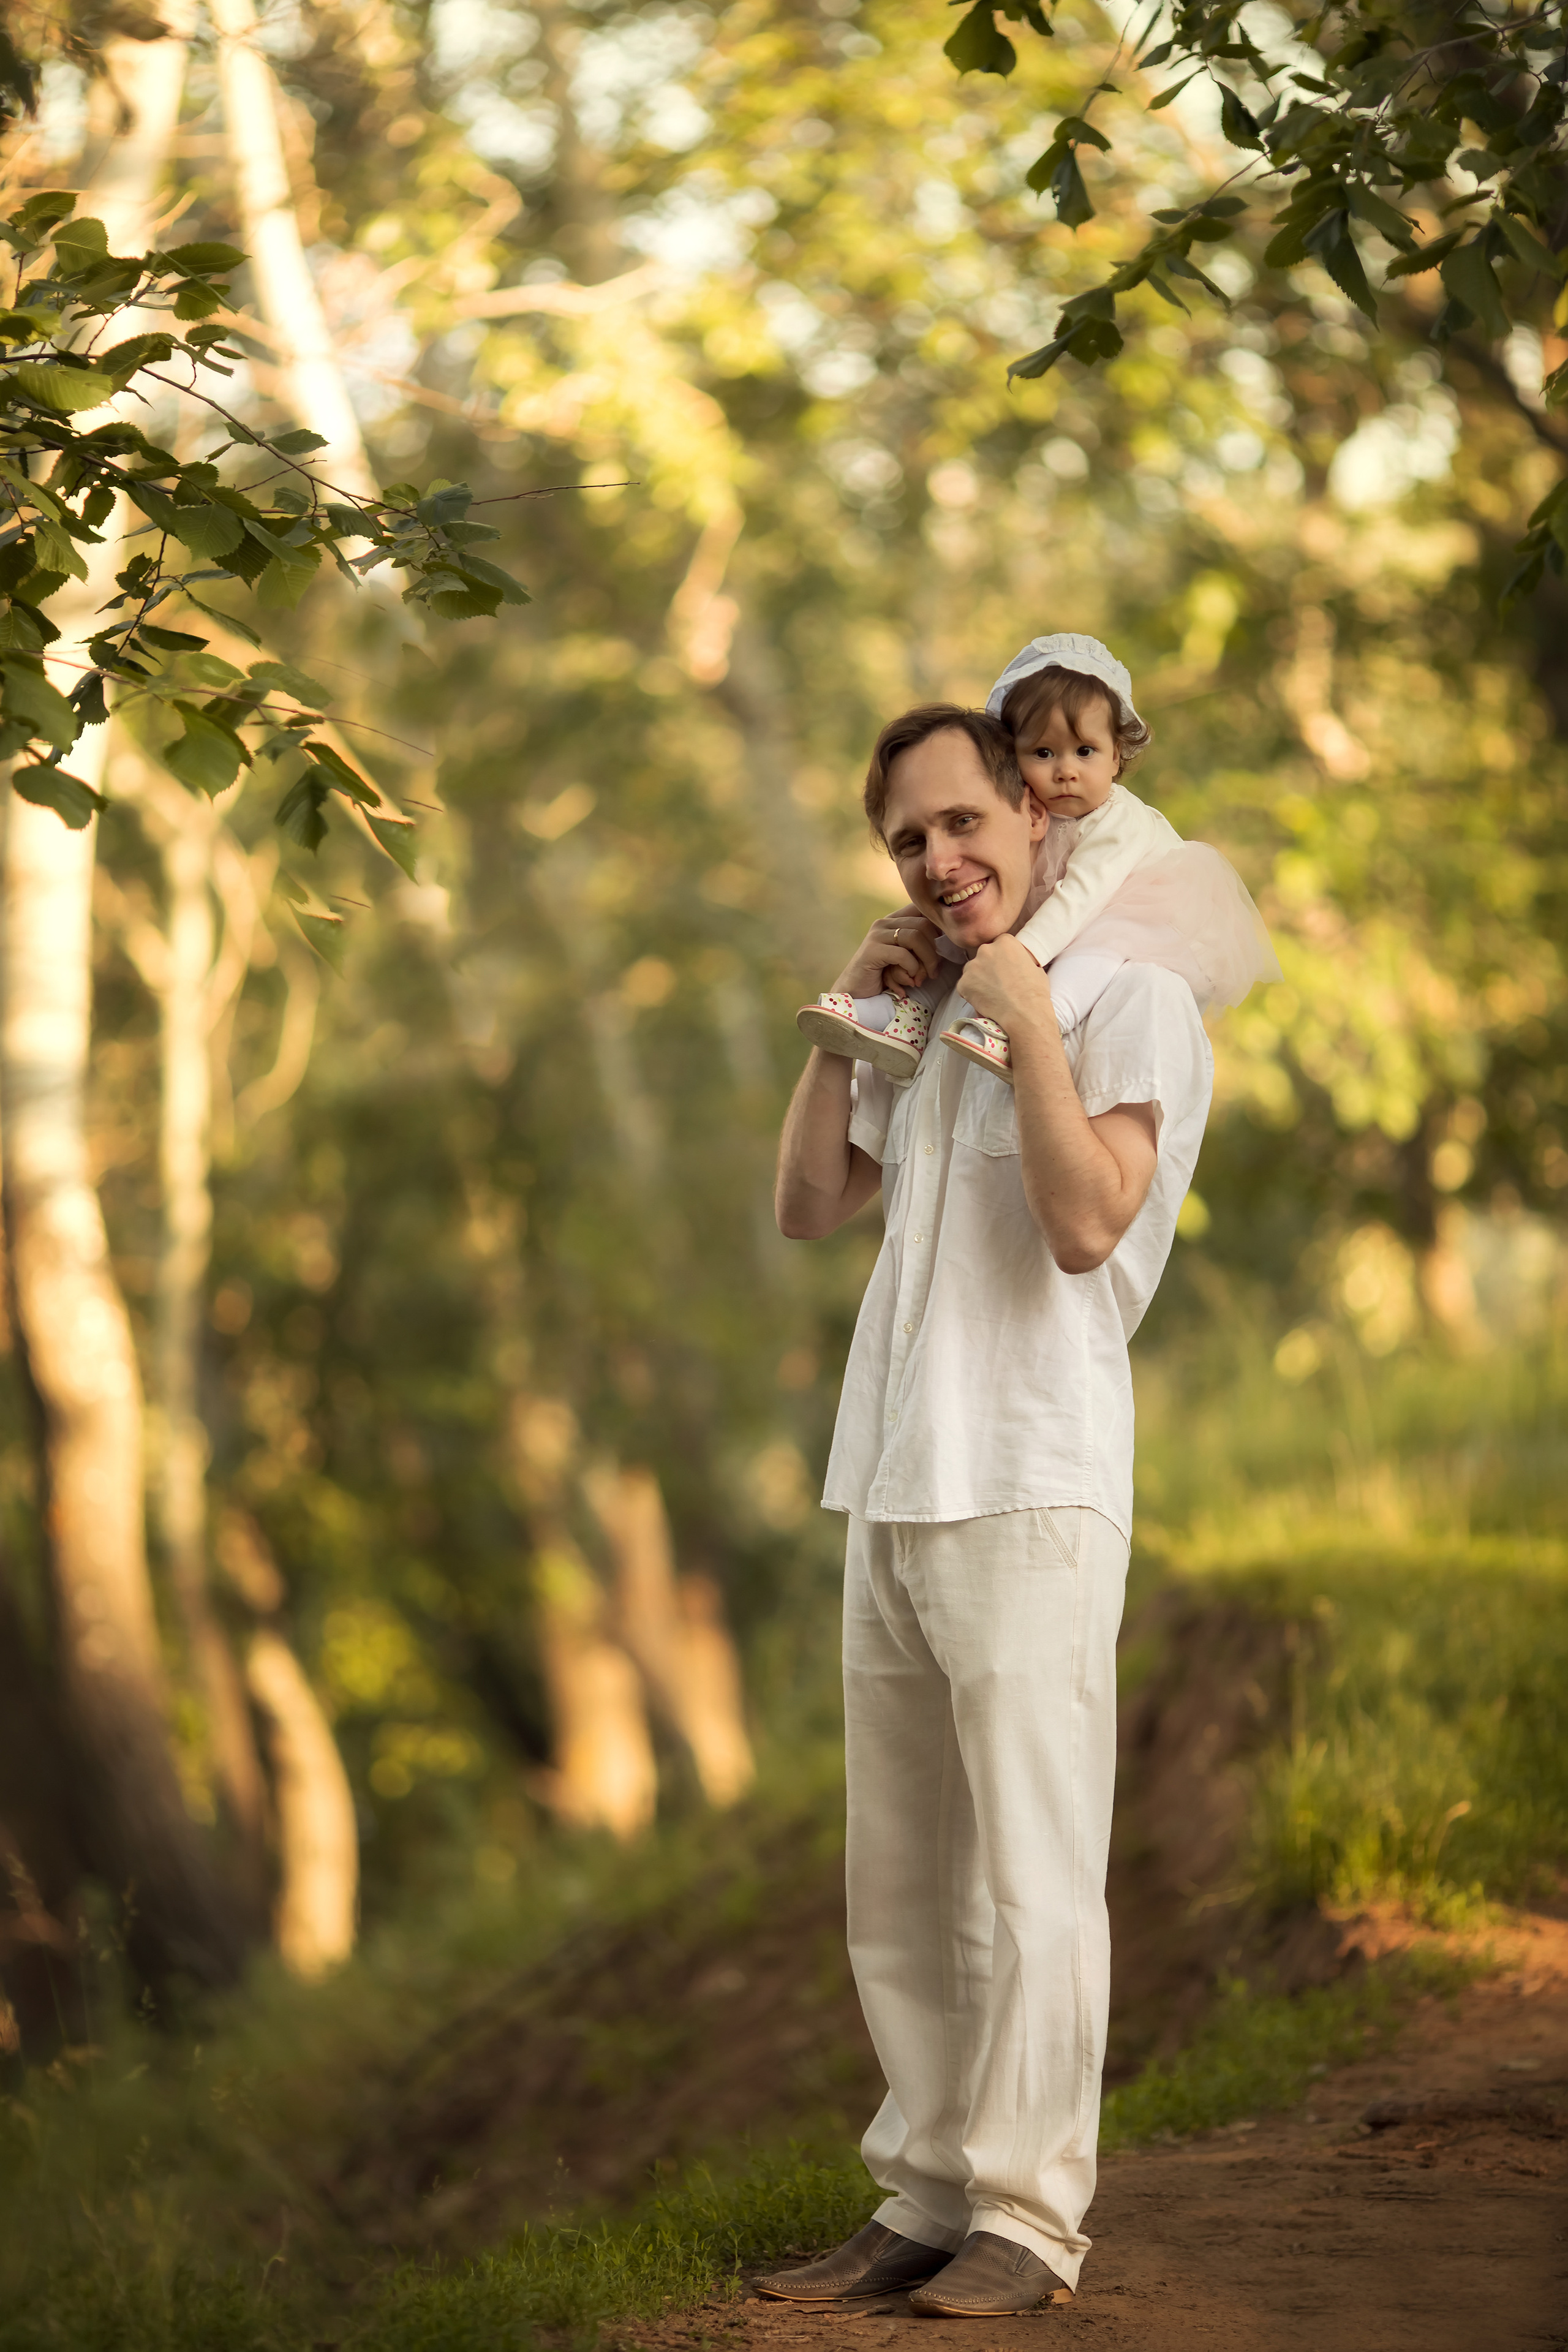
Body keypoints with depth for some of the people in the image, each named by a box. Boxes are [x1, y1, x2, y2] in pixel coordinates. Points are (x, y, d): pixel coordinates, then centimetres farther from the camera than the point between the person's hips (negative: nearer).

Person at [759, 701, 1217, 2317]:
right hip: (893, 1497, 8)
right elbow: (810, 1209, 17)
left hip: (1029, 1497, -8)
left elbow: (1087, 1223, -18)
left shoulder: (1129, 999, -4)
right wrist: (848, 1019, 10)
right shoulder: (936, 1024, 20)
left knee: (1029, 1878, -6)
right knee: (901, 1887, 10)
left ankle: (1026, 2214, -1)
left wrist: (1029, 1018, -14)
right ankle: (925, 2199, 16)